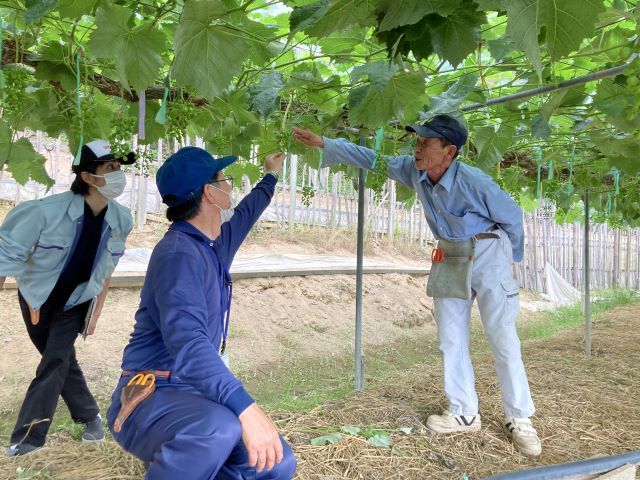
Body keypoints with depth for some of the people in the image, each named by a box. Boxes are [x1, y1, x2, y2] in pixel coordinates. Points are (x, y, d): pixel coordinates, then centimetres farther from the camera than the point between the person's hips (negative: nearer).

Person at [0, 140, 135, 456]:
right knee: (63, 361, 10)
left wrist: (95, 312, 2)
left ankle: (29, 435, 11)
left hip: (75, 304, 1)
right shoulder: (49, 210, -28)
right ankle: (91, 416, 30)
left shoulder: (121, 221, -16)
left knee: (54, 364, -5)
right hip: (36, 300, -1)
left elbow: (106, 269, -2)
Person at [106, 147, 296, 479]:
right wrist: (246, 408, -45)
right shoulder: (179, 253, -21)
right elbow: (187, 342, -36)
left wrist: (271, 176, 48)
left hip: (196, 395, 9)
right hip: (151, 400, -9)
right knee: (218, 429, -40)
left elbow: (244, 214, 33)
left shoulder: (213, 244, 9)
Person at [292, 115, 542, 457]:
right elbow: (371, 158, 2)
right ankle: (464, 413, 21)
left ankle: (518, 419, 10)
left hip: (488, 254, -6)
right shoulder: (414, 171, -9)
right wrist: (322, 143, 1)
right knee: (451, 340, 8)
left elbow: (512, 217, -9)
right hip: (449, 257, 6)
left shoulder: (474, 182, -25)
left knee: (503, 341, -4)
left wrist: (512, 258, 6)